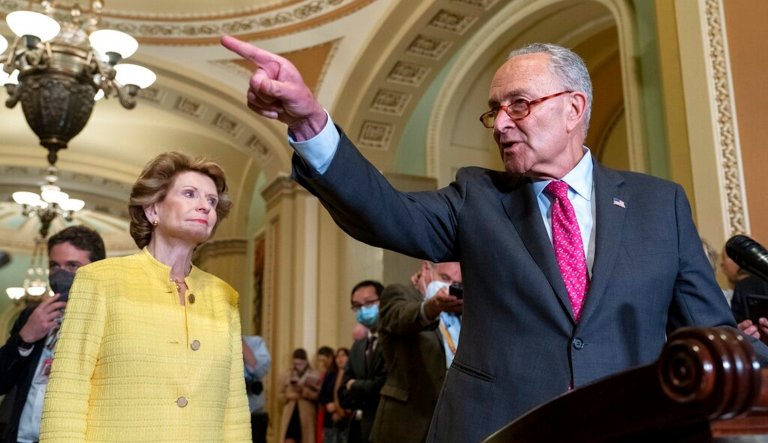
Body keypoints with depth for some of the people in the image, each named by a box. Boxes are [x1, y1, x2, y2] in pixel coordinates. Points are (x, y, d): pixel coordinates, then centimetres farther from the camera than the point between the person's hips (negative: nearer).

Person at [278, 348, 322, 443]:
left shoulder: (314, 375, -2)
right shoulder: (287, 374, 7)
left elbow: (318, 395, -8)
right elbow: (281, 394, 12)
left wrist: (304, 390, -20)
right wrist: (287, 396, -9)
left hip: (307, 415, -2)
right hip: (290, 414, 2)